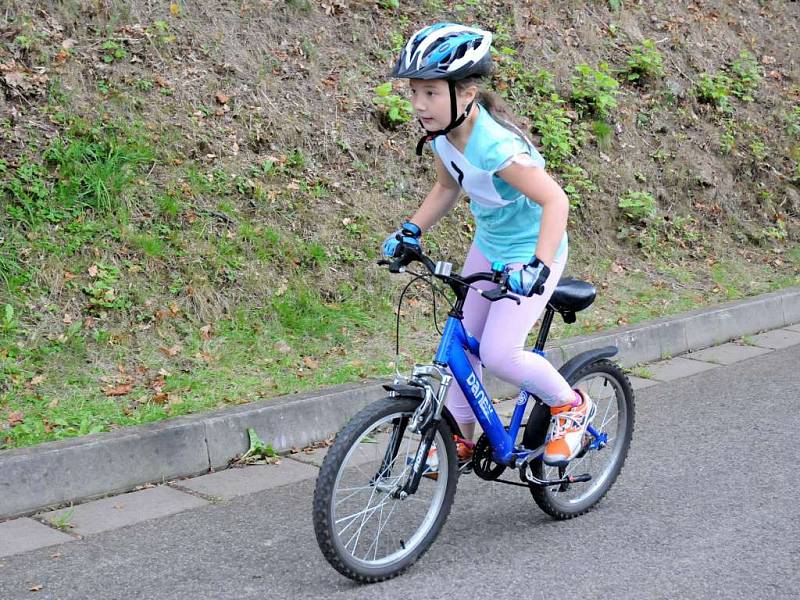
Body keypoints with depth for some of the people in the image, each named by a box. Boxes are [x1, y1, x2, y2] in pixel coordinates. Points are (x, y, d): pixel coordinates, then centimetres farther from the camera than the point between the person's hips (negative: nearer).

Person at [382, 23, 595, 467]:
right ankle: (461, 438, 26)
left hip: (530, 253, -8)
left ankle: (572, 406, 10)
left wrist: (539, 265, -47)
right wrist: (411, 231, -1)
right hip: (488, 247, 8)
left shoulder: (495, 146, -35)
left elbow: (555, 201, -37)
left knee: (498, 352, -15)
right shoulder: (442, 134, -11)